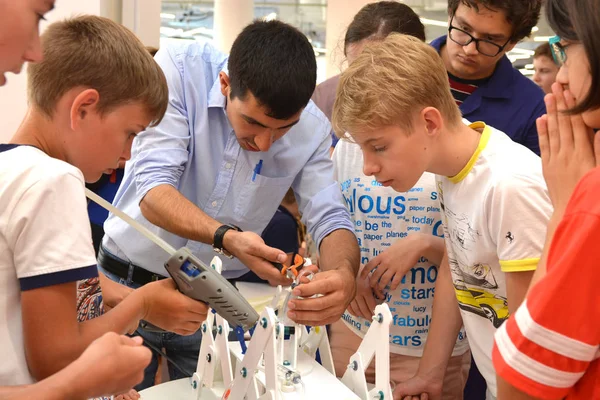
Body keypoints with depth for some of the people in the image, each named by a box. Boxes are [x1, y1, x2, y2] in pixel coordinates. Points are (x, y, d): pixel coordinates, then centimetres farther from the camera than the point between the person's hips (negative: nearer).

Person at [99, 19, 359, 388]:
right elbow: (152, 191, -26)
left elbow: (330, 219, -11)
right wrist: (226, 237, -42)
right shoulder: (178, 70, -21)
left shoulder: (312, 129, -12)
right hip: (130, 283, -2)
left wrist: (344, 274, -34)